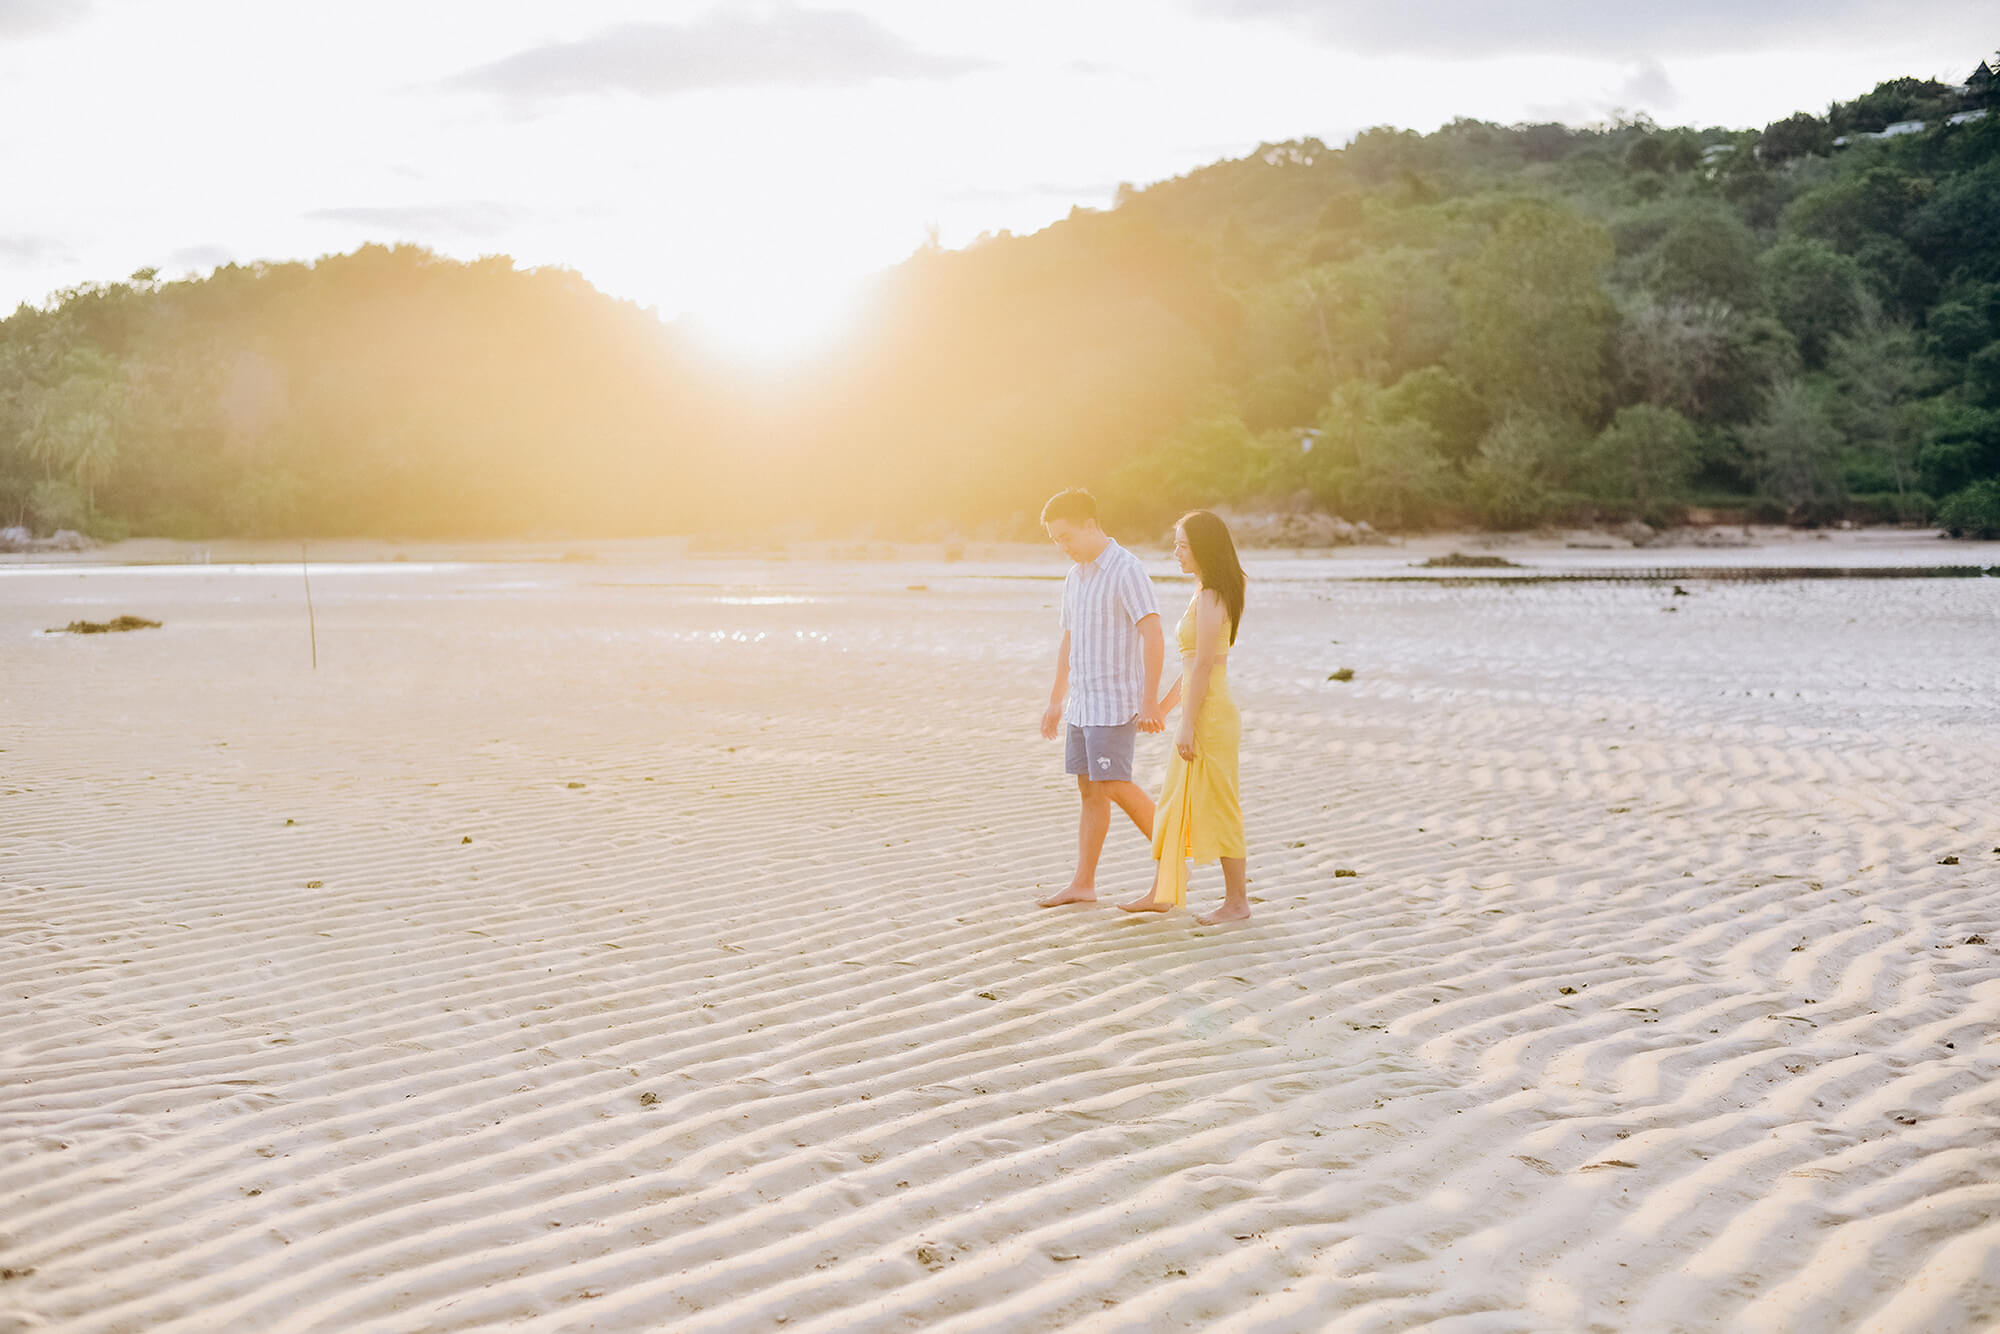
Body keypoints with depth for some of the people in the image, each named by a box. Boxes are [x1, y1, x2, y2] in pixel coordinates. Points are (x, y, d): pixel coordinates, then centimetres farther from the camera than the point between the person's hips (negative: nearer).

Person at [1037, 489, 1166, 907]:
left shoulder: (1126, 570, -13)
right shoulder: (1075, 575, 14)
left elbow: (1153, 637, -20)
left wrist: (1148, 700, -26)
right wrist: (1055, 701, 25)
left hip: (1115, 701, -8)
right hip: (1083, 701, 8)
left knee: (1114, 785, -12)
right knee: (1090, 790, 8)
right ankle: (1083, 885, 9)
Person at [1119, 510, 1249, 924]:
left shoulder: (1210, 599, -16)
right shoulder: (1206, 595, 14)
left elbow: (1204, 666, -20)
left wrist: (1188, 724, -20)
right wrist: (1166, 705, 26)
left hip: (1210, 716, -10)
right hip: (1201, 714, 10)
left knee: (1218, 808, -1)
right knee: (1174, 805, 15)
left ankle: (1236, 901, 8)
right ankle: (1162, 893, 23)